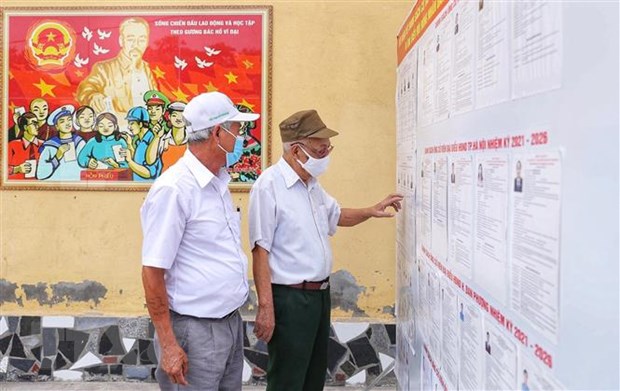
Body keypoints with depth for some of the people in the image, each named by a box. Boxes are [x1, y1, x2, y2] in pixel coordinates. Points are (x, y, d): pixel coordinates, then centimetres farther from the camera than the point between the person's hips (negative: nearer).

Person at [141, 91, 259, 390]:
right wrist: (168, 345, -19)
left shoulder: (218, 183, 9)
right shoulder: (173, 189, -18)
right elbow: (153, 271, -18)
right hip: (195, 331, -8)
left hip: (231, 322, 8)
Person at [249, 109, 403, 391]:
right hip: (290, 299, -9)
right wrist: (265, 307, -24)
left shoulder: (312, 184, 10)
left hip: (320, 293, 9)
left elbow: (336, 215, 30)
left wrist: (371, 211, 14)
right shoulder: (269, 185, -19)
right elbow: (260, 251, -21)